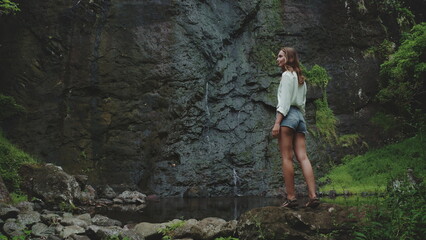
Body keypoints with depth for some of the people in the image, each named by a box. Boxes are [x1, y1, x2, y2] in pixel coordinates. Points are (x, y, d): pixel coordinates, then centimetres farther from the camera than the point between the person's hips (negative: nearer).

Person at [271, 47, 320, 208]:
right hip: (300, 116, 8)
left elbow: (284, 101, -11)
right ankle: (313, 196, -10)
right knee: (303, 157, -1)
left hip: (288, 115, -8)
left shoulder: (287, 75, -1)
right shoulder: (300, 79, 25)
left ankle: (291, 198, -12)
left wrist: (277, 122, -16)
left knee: (286, 157, -9)